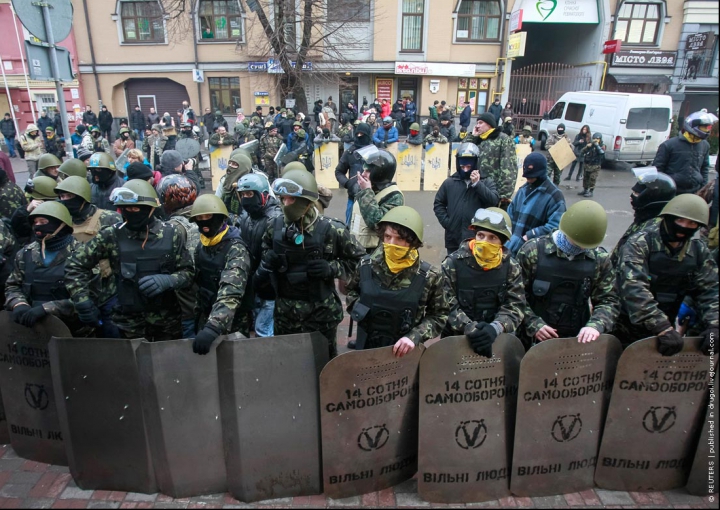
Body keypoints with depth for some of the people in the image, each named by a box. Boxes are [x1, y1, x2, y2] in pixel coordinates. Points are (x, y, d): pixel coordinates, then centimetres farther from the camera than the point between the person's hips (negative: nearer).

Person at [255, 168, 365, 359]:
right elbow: (266, 251, 15)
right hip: (284, 311, 4)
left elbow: (359, 259, -5)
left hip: (320, 312, -3)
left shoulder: (331, 229, -15)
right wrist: (268, 261, -8)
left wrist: (331, 268, -20)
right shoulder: (275, 226, -4)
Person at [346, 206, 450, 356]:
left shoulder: (429, 276, -17)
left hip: (403, 351, -1)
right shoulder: (366, 265, -10)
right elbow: (352, 290, 11)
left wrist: (415, 337, -19)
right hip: (367, 346, 2)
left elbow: (439, 316, -6)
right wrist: (358, 309, -7)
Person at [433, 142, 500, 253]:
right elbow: (438, 203, 11)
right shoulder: (449, 182, 7)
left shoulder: (487, 181, 1)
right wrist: (446, 221, -2)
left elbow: (494, 201, -14)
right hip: (453, 238, 2)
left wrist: (477, 183, -17)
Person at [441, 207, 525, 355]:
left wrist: (496, 328, -21)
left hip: (496, 338, 2)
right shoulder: (453, 263, -6)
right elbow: (446, 305, -11)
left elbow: (515, 306, -4)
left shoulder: (511, 267, 2)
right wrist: (468, 328, -24)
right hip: (456, 337, -1)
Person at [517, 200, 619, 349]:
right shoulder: (532, 251, -12)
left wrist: (595, 325, -19)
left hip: (578, 339, 3)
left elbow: (608, 301, 0)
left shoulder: (600, 260, -2)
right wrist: (533, 324, -18)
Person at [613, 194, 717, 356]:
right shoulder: (640, 244, -18)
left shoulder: (699, 251, 1)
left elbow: (710, 290, -2)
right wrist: (663, 328, -36)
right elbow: (634, 289, -29)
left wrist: (713, 325, -19)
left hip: (664, 330, 5)